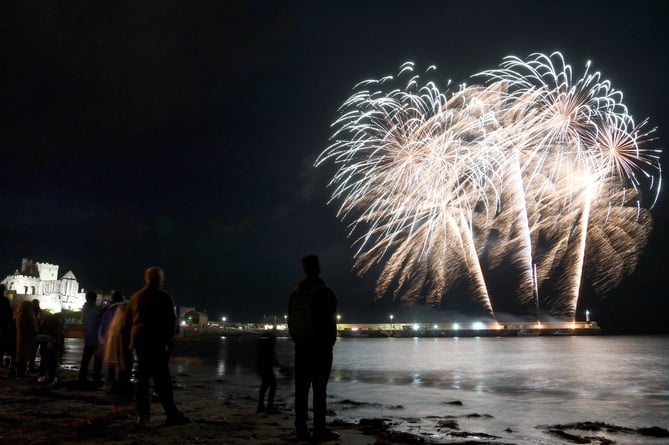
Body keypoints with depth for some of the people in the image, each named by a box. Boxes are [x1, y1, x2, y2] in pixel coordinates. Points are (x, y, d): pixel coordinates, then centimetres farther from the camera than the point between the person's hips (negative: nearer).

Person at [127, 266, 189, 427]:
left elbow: (129, 320, 15)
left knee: (142, 378, 10)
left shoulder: (135, 297, 11)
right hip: (157, 342, -6)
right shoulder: (164, 297, -7)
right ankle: (172, 414, -7)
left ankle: (142, 415, 10)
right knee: (162, 378, -7)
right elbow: (172, 321, -10)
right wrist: (169, 340, -1)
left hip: (139, 342, 6)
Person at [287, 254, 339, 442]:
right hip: (321, 348, -5)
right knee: (319, 390, -4)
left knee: (301, 390, 7)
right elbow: (330, 322, -9)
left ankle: (301, 430, 9)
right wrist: (330, 343, 6)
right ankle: (319, 431, -3)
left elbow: (290, 321, 8)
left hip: (301, 347, 5)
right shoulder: (325, 293, -10)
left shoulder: (295, 294, 7)